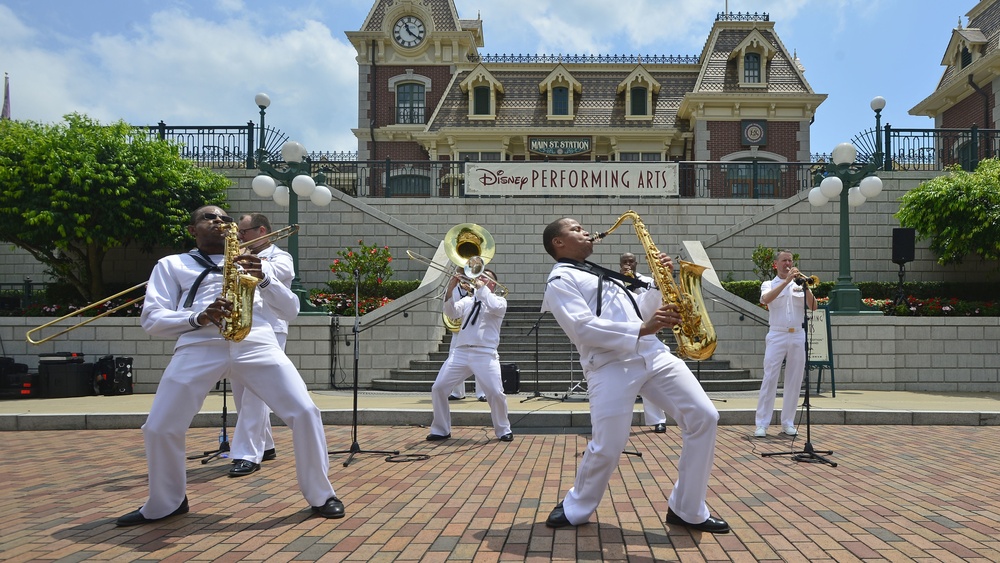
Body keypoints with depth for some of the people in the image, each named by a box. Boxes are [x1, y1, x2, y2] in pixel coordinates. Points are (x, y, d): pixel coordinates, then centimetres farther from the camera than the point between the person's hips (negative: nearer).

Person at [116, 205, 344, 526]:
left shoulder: (250, 262, 27)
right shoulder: (171, 265, 22)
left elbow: (290, 309, 19)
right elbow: (151, 319, 9)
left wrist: (263, 278, 0)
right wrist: (198, 318, -10)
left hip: (256, 342, 1)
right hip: (198, 346, 0)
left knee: (304, 412, -12)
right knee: (159, 428, -5)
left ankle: (320, 495, 8)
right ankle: (165, 503, 25)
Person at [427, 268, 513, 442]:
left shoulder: (500, 300, 9)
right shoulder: (468, 300, 18)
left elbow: (494, 307, -15)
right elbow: (451, 313, 2)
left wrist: (481, 287, -9)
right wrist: (450, 289, -9)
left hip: (485, 354, -3)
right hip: (460, 352, 4)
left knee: (496, 393, -11)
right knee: (438, 388, -2)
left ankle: (503, 430, 13)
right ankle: (441, 430, 13)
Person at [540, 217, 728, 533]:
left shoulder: (602, 273, 29)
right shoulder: (561, 280, 1)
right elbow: (583, 328, -14)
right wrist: (641, 329, -21)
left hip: (654, 354, 8)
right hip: (610, 365, -8)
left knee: (704, 417, -3)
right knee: (608, 447, -10)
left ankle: (687, 511, 10)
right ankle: (576, 509, 21)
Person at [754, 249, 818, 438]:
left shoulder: (799, 285, 13)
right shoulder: (769, 284, 7)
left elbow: (813, 307, 0)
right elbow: (766, 299, -17)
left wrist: (806, 286, -15)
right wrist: (786, 280, -21)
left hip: (797, 337, 3)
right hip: (777, 336, -3)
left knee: (794, 381, 5)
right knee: (769, 379, -7)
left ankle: (788, 422, 14)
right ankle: (762, 424, -5)